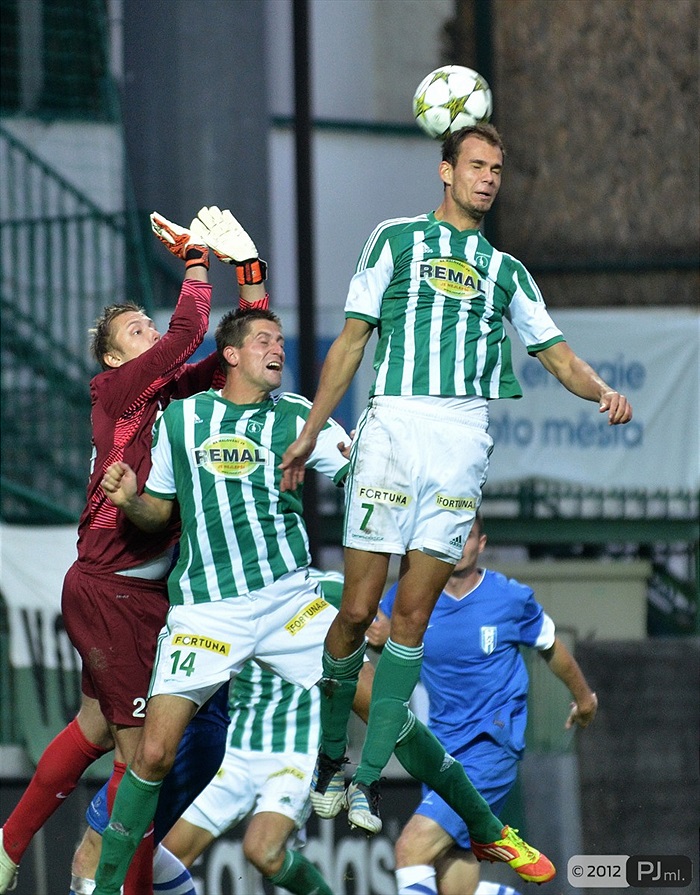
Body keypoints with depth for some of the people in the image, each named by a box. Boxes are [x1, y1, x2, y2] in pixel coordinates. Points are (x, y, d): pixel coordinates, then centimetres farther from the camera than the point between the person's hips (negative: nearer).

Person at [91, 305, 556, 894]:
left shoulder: (297, 417, 7)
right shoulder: (181, 418, 8)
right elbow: (160, 512, 15)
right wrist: (128, 500, -6)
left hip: (289, 597, 1)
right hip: (204, 609, -1)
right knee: (155, 752, -12)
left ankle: (489, 831, 11)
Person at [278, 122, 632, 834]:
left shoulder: (506, 270, 23)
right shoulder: (398, 237, 13)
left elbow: (556, 353, 20)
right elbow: (351, 341, 11)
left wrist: (602, 391, -2)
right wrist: (309, 431, 6)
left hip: (465, 441, 3)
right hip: (393, 426, -3)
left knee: (413, 616, -3)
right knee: (359, 608, -7)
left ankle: (368, 777, -1)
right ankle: (329, 754, 11)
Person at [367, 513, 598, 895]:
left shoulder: (511, 598, -4)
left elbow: (552, 649, 14)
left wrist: (583, 698, 30)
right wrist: (378, 635, -7)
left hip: (494, 745, -5)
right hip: (441, 748, 5)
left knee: (412, 846, -23)